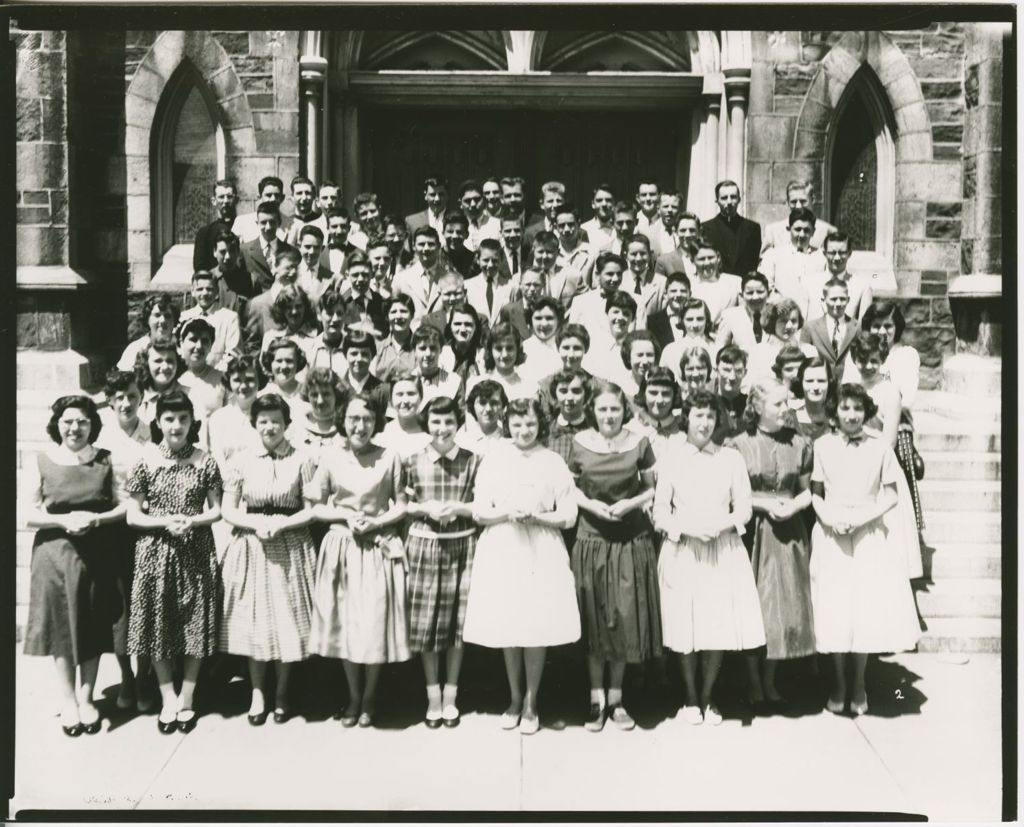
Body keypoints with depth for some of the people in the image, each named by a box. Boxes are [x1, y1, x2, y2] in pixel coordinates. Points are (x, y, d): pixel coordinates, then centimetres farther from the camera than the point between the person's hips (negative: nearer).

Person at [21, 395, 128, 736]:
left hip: (99, 554, 1)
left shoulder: (106, 460, 2)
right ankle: (68, 700, 20)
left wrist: (95, 519, -16)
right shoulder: (41, 462, -1)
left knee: (94, 627, 7)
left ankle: (87, 698, 21)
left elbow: (125, 506, 0)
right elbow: (26, 513, -4)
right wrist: (64, 520, -18)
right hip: (55, 553, -1)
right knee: (62, 627, 6)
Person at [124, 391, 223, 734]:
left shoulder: (205, 461, -1)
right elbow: (132, 516, -1)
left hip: (197, 552, 0)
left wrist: (193, 521, -16)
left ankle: (186, 699, 18)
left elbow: (217, 510, 2)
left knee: (195, 623, 4)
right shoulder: (145, 461, -2)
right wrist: (165, 522, -16)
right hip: (156, 552, 0)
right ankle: (168, 699, 20)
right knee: (159, 624, 5)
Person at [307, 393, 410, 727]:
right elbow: (316, 508, 5)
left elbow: (402, 505, 2)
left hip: (380, 546, -1)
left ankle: (370, 695, 23)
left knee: (376, 622, 2)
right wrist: (345, 515, -11)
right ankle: (353, 695, 25)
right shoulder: (331, 458, 0)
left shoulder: (390, 457, -3)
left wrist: (377, 522, -13)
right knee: (345, 622, 7)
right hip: (342, 545, 1)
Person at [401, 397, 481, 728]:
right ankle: (433, 695, 18)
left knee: (458, 618, 4)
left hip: (463, 545, 0)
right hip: (424, 545, 0)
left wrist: (459, 508, -14)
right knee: (426, 620, 4)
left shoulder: (473, 461, 0)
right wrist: (425, 508, -11)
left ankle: (450, 695, 19)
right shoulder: (413, 462, 2)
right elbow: (402, 507, 6)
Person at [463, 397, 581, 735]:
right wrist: (508, 514, -15)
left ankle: (530, 702, 17)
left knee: (537, 627, 0)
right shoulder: (494, 458, 3)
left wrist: (536, 517, -14)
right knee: (508, 627, 7)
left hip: (542, 553, -1)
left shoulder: (553, 462, 1)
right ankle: (514, 698, 25)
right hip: (501, 552, 1)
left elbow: (568, 516, 1)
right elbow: (479, 512, 2)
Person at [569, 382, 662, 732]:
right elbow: (570, 488, 7)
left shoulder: (639, 442, -1)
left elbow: (652, 489, 7)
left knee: (625, 618, 4)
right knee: (593, 620, 5)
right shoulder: (580, 442, -1)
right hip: (590, 539, 0)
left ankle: (616, 697, 19)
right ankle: (596, 698, 17)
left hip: (632, 539, 0)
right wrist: (590, 504, -11)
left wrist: (632, 503, -11)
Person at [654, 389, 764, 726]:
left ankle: (708, 697, 18)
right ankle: (691, 698, 17)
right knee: (685, 625, 0)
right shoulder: (671, 457, 2)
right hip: (682, 550, -1)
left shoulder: (731, 457, 5)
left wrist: (720, 525, -13)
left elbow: (744, 508, 4)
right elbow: (660, 511, 1)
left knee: (719, 625, 0)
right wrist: (687, 527, -15)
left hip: (724, 550, 1)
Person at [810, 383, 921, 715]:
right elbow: (814, 493, 2)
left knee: (867, 609, 1)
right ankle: (839, 683, 17)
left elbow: (891, 495, 1)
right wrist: (829, 518, -15)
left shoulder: (880, 448, -2)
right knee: (834, 610, 2)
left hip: (870, 537, 0)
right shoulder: (822, 446, -1)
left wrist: (862, 517, -12)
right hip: (831, 537, 0)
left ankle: (859, 683, 18)